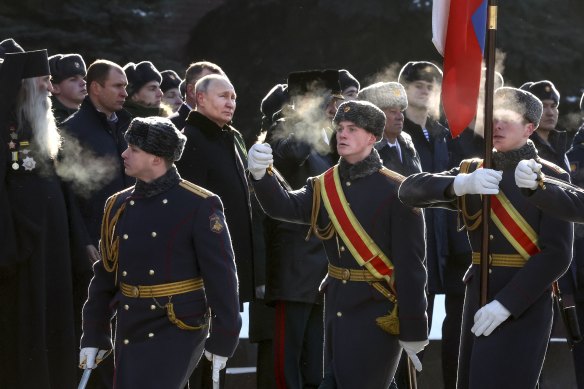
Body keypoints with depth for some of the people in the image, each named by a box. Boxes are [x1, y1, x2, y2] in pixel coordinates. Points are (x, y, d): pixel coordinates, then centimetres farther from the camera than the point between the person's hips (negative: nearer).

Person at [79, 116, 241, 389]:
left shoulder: (199, 206, -9)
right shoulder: (119, 206, 9)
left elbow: (221, 276, -9)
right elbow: (105, 274, 13)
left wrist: (222, 339, -10)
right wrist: (94, 335, 13)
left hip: (177, 330, -6)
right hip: (129, 333, 6)